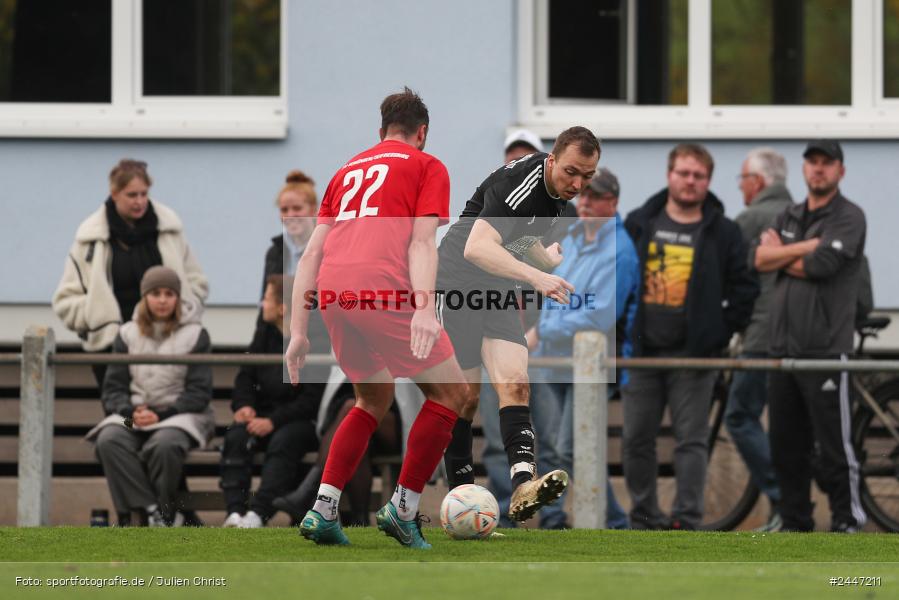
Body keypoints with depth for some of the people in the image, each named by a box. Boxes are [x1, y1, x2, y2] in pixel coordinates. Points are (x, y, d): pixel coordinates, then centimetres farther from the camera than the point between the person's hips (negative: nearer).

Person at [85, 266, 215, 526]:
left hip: (178, 413, -3)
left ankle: (163, 515, -21)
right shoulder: (128, 334, 14)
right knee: (109, 441, -32)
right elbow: (113, 388, 10)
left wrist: (161, 415, -13)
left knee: (164, 445, -39)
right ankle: (151, 509, -32)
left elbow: (199, 391, -1)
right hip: (133, 413, 3)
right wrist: (130, 412, -11)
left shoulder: (195, 335, 5)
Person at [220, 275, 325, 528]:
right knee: (236, 436, -25)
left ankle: (257, 514, -47)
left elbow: (312, 400, -16)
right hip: (265, 416, 5)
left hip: (303, 421, -5)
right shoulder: (265, 338, 12)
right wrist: (244, 404, -7)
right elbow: (245, 376, 16)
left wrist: (274, 421, -24)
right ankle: (234, 512, -37)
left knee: (283, 441, -37)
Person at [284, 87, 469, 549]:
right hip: (385, 290, -6)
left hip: (331, 294, 6)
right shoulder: (427, 167, 12)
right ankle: (403, 509, 1)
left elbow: (310, 255, 21)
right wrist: (424, 309, -16)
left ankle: (322, 510, 11)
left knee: (374, 399, 24)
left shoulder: (347, 171, 28)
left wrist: (298, 332, 20)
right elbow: (421, 242, -4)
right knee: (449, 393, 8)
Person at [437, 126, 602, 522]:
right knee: (466, 395, -6)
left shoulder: (559, 192, 4)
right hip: (457, 281, -7)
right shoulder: (520, 183, -25)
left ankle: (522, 488, -30)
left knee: (515, 384, -13)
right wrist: (536, 276, -48)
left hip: (498, 292, 7)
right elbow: (477, 247, -39)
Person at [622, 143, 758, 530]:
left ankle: (687, 520, -3)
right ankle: (644, 519, 13)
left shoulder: (723, 233, 3)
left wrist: (720, 333, -2)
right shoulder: (639, 224, 8)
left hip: (693, 353, -2)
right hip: (640, 351, 2)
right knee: (636, 439, 5)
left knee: (691, 440, -3)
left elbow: (744, 290, 4)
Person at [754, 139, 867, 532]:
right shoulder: (789, 217, 19)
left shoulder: (849, 217, -2)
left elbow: (819, 266, -15)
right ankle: (794, 522, 15)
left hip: (826, 349, -7)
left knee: (833, 445, -6)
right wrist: (808, 246, -8)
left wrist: (781, 253, 1)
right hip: (782, 348, 7)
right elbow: (760, 259, 3)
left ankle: (847, 522, -1)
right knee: (786, 445, 8)